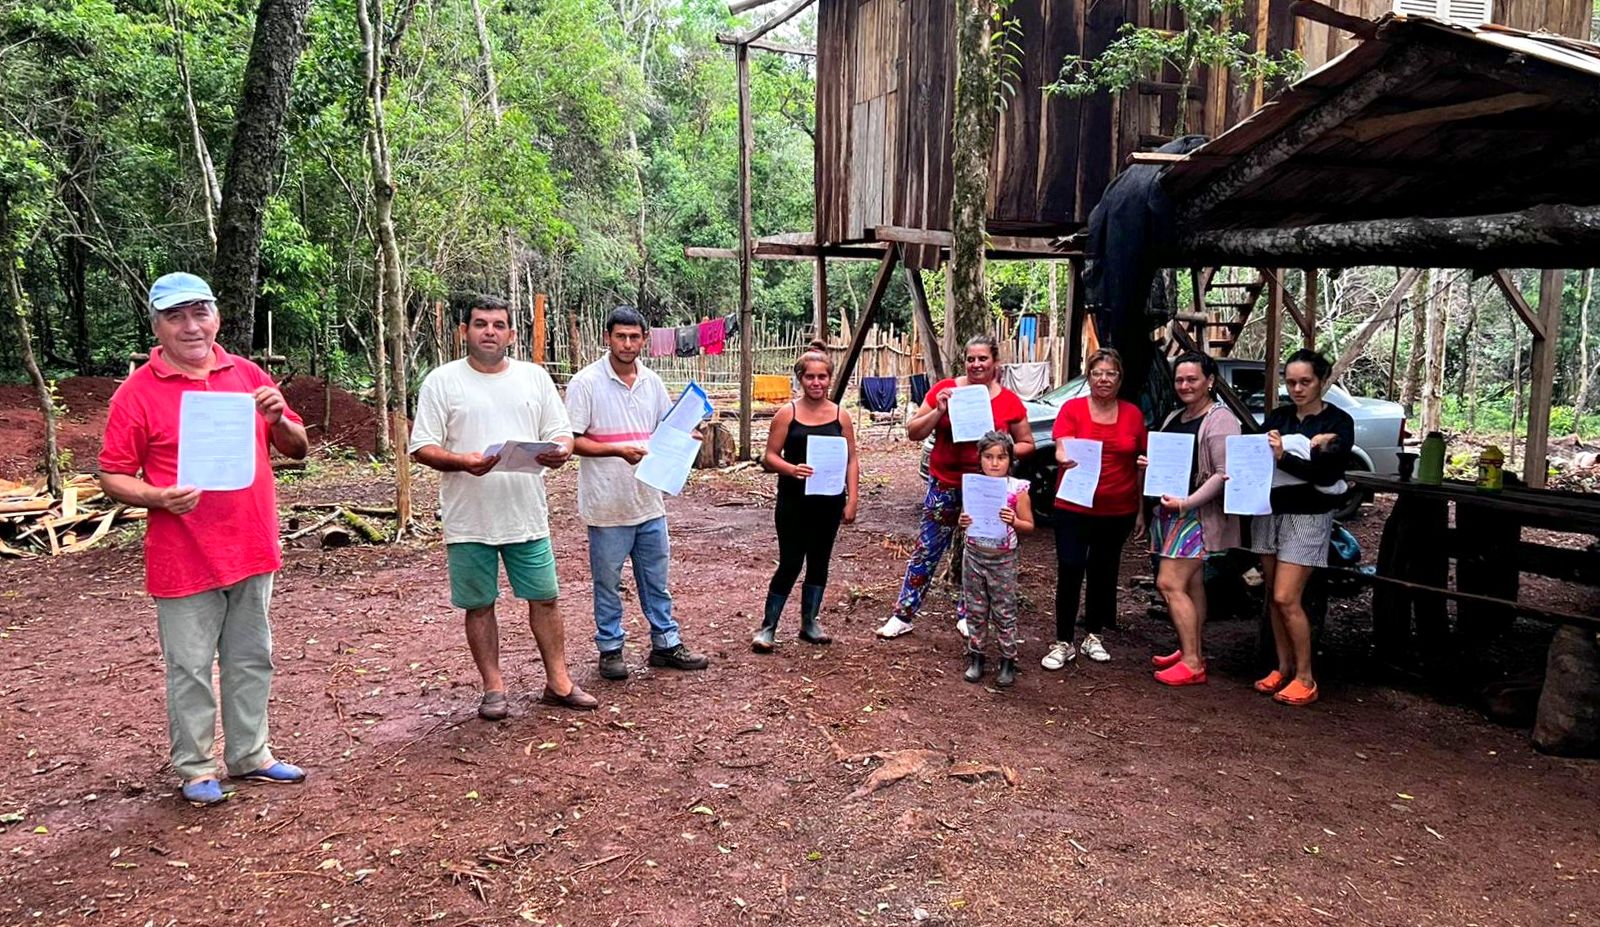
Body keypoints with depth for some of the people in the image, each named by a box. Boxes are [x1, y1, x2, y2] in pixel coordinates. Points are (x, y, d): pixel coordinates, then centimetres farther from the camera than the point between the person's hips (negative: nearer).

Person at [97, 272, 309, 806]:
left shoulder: (248, 375, 7)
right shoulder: (137, 393, -5)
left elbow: (297, 449, 10)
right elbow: (112, 477, -5)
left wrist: (278, 419, -11)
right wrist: (159, 497, -23)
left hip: (253, 551, 4)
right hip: (185, 559, -4)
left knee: (252, 661, 15)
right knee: (191, 670, 5)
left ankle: (250, 755, 29)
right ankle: (195, 770, 20)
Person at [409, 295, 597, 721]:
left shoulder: (535, 377, 7)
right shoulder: (442, 381, -1)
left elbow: (561, 432, 9)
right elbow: (422, 447, -5)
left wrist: (560, 450, -15)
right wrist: (462, 461, -23)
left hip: (527, 515, 2)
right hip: (469, 520, -2)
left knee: (545, 597, 8)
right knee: (479, 605, 8)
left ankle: (558, 682, 21)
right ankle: (494, 688, 22)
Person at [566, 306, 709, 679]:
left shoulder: (652, 381, 7)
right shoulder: (586, 383, -10)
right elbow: (571, 441, -11)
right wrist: (618, 450, -22)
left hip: (649, 500, 5)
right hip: (607, 503, -5)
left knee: (656, 578, 14)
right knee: (608, 582, 8)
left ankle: (666, 644, 25)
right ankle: (610, 649, 22)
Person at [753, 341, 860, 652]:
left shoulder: (841, 416, 3)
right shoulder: (787, 414, -4)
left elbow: (851, 460, 5)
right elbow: (770, 457, -5)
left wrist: (852, 500, -2)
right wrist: (791, 469, -24)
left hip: (829, 502, 3)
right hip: (794, 502, -3)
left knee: (819, 562, 13)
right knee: (790, 563, -2)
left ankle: (809, 623, 29)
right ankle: (767, 627, 11)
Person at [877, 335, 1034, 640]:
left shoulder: (1010, 401, -2)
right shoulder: (945, 389, -4)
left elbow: (1026, 444, 7)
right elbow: (913, 432, -2)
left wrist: (1005, 451, -13)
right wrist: (939, 411, -18)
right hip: (945, 486, -1)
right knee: (926, 551, 3)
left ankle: (967, 614, 30)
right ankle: (903, 615, 11)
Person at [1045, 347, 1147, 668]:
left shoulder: (1133, 414, 4)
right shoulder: (1072, 408, -4)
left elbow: (1140, 465, 9)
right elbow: (1061, 450, -15)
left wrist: (1142, 509, 9)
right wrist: (1065, 458, -39)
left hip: (1118, 511, 3)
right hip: (1074, 509, -3)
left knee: (1103, 573, 13)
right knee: (1069, 573, -4)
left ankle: (1093, 636, 28)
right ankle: (1063, 643, 6)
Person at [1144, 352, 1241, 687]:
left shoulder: (1220, 420, -11)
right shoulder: (1174, 418, 15)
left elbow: (1224, 474, -19)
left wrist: (1186, 502, -24)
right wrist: (1148, 465, 4)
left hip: (1199, 513, -8)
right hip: (1170, 511, 8)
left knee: (1170, 584, -12)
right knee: (1191, 585, 13)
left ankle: (1192, 663, -6)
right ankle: (1190, 652, 20)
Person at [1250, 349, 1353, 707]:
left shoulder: (1339, 421, -3)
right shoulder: (1278, 416, 10)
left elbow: (1328, 473, -15)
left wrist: (1284, 457, -28)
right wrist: (1307, 447, -17)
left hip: (1307, 516, -5)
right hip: (1270, 511, 5)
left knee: (1286, 598, -10)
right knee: (1273, 596, 7)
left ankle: (1305, 677, 3)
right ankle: (1283, 667, 20)